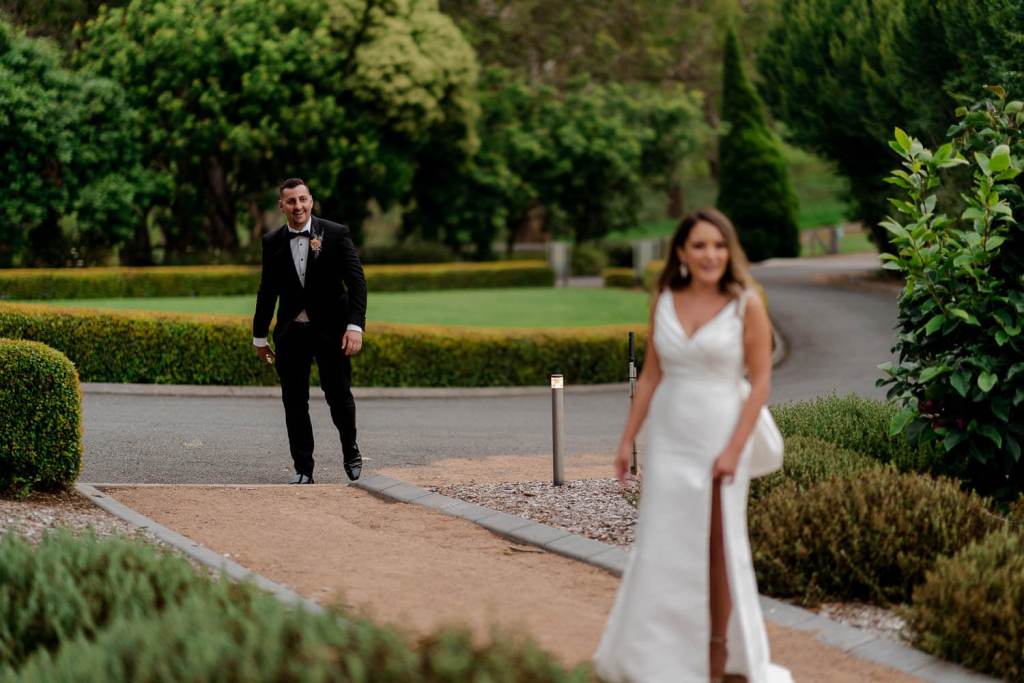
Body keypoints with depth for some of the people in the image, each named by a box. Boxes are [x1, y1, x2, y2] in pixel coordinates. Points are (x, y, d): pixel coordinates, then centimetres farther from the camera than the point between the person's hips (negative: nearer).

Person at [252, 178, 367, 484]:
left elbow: (357, 282, -7)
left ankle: (351, 452, 29)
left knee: (339, 397, 3)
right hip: (291, 332, 2)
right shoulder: (272, 242, 4)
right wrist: (259, 336, 15)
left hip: (331, 330, -2)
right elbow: (267, 292, 12)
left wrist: (355, 325, -17)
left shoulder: (336, 234, -5)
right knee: (294, 402, 2)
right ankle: (302, 469, 11)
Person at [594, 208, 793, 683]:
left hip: (718, 437, -3)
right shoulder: (664, 301, 3)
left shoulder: (747, 304, -8)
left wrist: (734, 449, -15)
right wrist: (628, 439, 6)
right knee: (662, 547, 8)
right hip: (667, 439, 4)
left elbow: (760, 382, -9)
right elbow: (651, 375, 9)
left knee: (718, 549, 5)